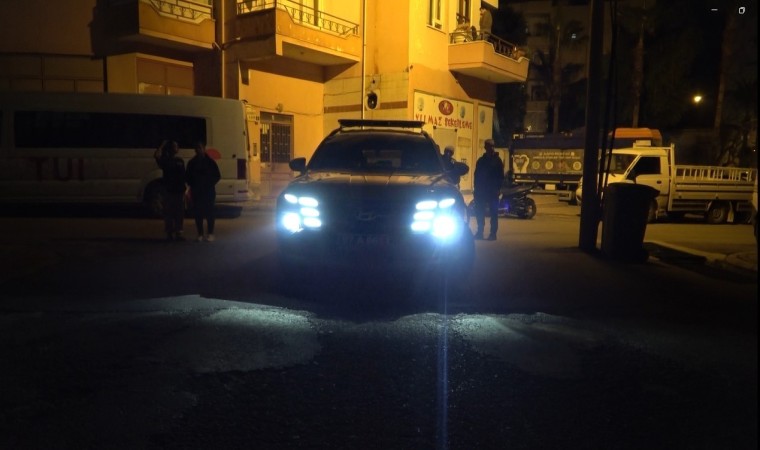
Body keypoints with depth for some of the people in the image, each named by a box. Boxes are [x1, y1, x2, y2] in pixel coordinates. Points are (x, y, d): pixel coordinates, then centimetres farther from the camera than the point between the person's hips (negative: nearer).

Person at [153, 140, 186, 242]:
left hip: (179, 191, 4)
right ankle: (169, 234, 4)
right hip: (169, 191, -4)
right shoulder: (164, 160, 1)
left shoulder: (180, 161, 12)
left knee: (179, 214, 6)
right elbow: (156, 155, -19)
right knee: (168, 213, -2)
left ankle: (178, 233, 13)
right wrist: (162, 145, -6)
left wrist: (184, 189, 9)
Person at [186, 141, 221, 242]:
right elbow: (189, 177, 14)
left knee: (209, 212, -2)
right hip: (196, 192, 3)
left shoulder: (210, 161, 0)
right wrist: (192, 185, -1)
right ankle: (200, 234, 11)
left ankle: (210, 234, 5)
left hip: (209, 191, -3)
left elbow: (217, 176, 1)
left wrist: (210, 184, -10)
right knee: (198, 213, 3)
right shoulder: (192, 163, 8)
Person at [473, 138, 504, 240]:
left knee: (493, 212, -1)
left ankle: (493, 233, 3)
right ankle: (480, 232, 14)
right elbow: (476, 175, 14)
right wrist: (476, 188, 6)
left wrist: (498, 188, -13)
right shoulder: (481, 160, 13)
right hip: (481, 190, 4)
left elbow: (501, 176, -4)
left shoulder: (497, 160, 1)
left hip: (493, 191, -4)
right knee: (479, 211, 4)